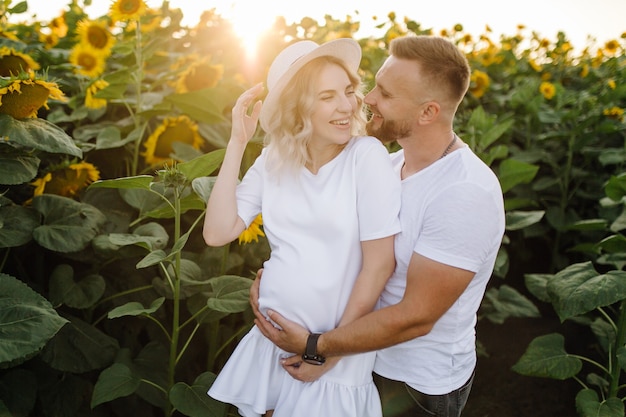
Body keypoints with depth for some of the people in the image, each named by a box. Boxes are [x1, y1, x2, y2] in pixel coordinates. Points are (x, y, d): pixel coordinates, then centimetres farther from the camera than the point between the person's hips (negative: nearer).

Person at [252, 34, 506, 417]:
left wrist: (315, 346, -23)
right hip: (372, 358, 7)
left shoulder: (467, 193, -28)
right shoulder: (392, 165, -4)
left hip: (425, 385, -6)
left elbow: (416, 317, -28)